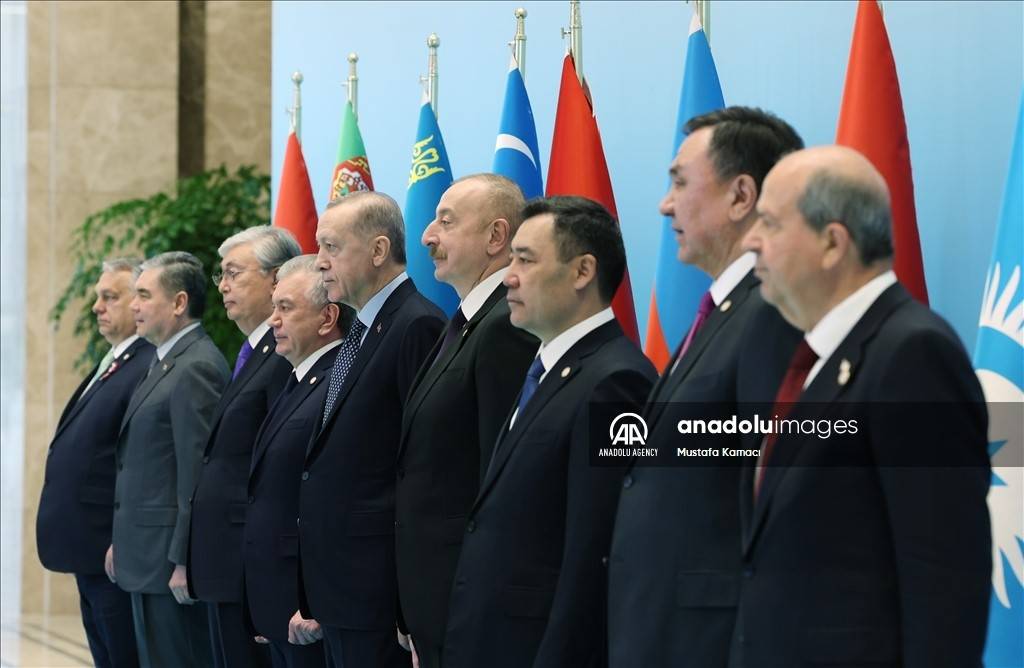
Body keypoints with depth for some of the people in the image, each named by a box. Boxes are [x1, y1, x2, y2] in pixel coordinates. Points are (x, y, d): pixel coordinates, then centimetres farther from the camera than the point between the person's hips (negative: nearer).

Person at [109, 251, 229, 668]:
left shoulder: (197, 369, -16)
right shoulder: (164, 362, 16)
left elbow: (198, 473, -20)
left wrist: (184, 560, -21)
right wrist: (122, 540, 19)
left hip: (171, 560, -10)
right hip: (146, 556, 10)